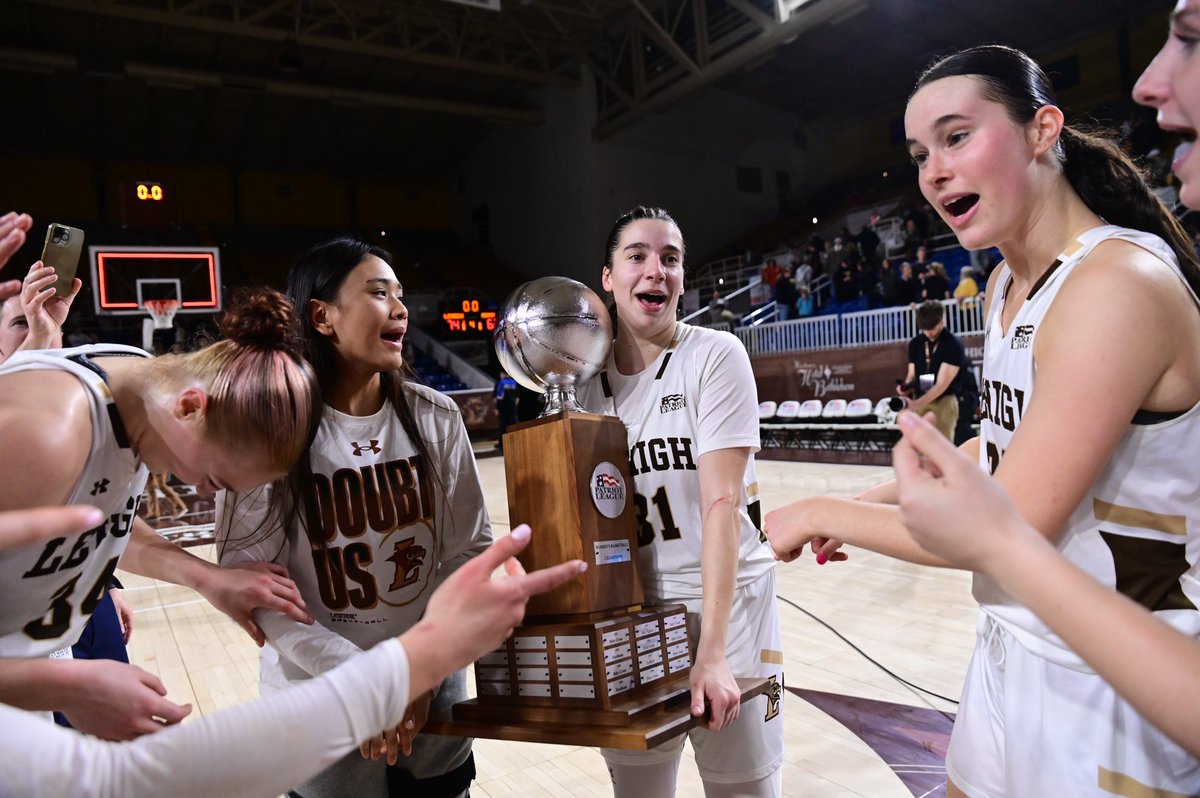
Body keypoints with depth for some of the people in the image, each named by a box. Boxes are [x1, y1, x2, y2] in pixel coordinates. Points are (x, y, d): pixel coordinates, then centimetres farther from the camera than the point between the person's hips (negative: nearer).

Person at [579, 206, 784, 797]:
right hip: (628, 609, 3)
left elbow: (721, 503, -18)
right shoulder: (588, 378, 1)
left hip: (726, 599, -3)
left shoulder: (716, 356, -11)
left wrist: (712, 651, -23)